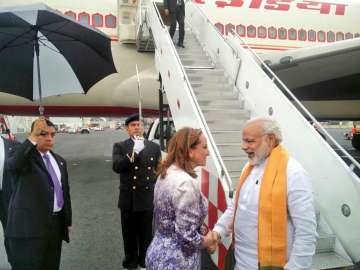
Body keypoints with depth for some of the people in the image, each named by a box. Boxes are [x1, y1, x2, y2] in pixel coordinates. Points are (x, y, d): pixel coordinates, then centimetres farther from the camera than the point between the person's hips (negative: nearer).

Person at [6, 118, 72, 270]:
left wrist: (68, 220, 15)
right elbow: (12, 165, -33)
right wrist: (33, 139, -39)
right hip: (29, 226, -6)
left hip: (56, 224, 6)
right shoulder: (25, 156, -7)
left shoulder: (59, 161, 12)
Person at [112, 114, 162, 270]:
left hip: (148, 198, 1)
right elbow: (116, 167, -19)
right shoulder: (120, 147, -3)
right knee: (129, 234, 14)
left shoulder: (154, 147, 2)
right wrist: (133, 152, -30)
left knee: (146, 233, 15)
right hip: (128, 199, -1)